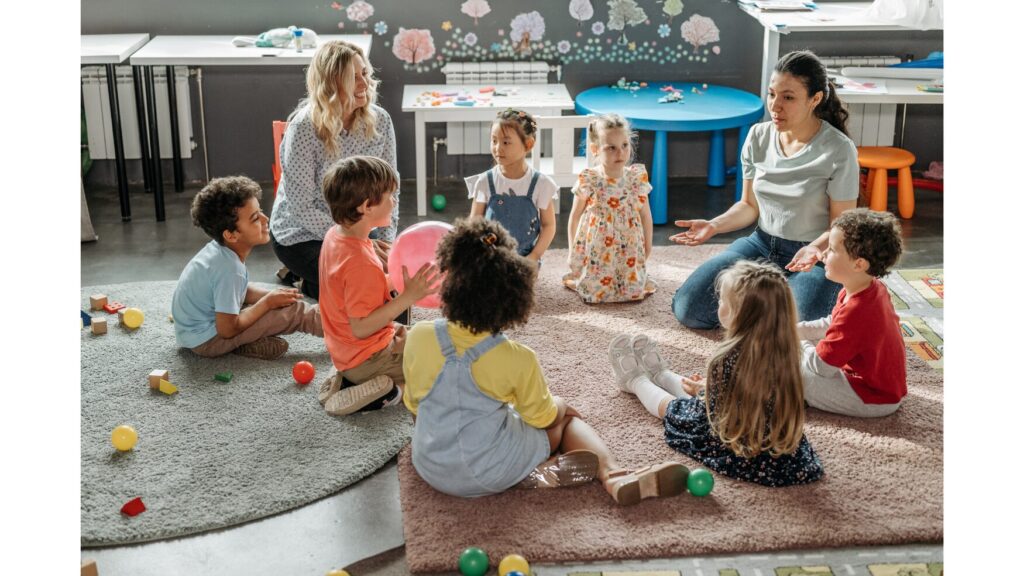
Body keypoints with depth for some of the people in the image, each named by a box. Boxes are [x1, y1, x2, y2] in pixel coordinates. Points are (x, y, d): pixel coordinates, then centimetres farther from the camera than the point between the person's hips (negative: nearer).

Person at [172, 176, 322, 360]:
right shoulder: (229, 268, -29)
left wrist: (271, 295, -4)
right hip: (206, 341, -9)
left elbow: (240, 291, 12)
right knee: (293, 311, -11)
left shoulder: (219, 249, -5)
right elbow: (227, 330, -24)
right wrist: (268, 302, -13)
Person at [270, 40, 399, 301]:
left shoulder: (379, 120, -8)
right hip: (302, 235, -5)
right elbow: (301, 208, -21)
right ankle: (309, 284, 9)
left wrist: (386, 241, -12)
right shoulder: (304, 129, -23)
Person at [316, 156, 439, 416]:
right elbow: (360, 328, -30)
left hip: (347, 353, 9)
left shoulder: (335, 235, -1)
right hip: (368, 359, -9)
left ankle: (346, 379, 12)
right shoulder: (361, 263, -30)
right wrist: (408, 297, -31)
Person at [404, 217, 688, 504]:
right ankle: (613, 475, -4)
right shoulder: (517, 359, -18)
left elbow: (414, 404, 4)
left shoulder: (418, 337, -12)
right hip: (491, 475, -3)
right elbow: (543, 417, -1)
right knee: (566, 414, 22)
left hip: (431, 468, 3)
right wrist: (556, 405, 22)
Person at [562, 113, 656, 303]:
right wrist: (573, 250, 4)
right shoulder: (589, 181, -13)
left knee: (633, 289, -2)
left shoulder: (637, 179, -7)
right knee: (594, 290, -3)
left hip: (629, 250, 2)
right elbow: (575, 216, 0)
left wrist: (647, 248, 6)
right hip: (595, 250, -2)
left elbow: (646, 216, 4)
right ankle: (574, 278, 30)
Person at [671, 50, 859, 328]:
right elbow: (750, 205, 9)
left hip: (818, 255, -4)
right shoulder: (758, 137, -1)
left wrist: (816, 248, -31)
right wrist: (714, 225, -10)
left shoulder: (839, 150, -16)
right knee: (687, 308, -11)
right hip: (762, 245, 4)